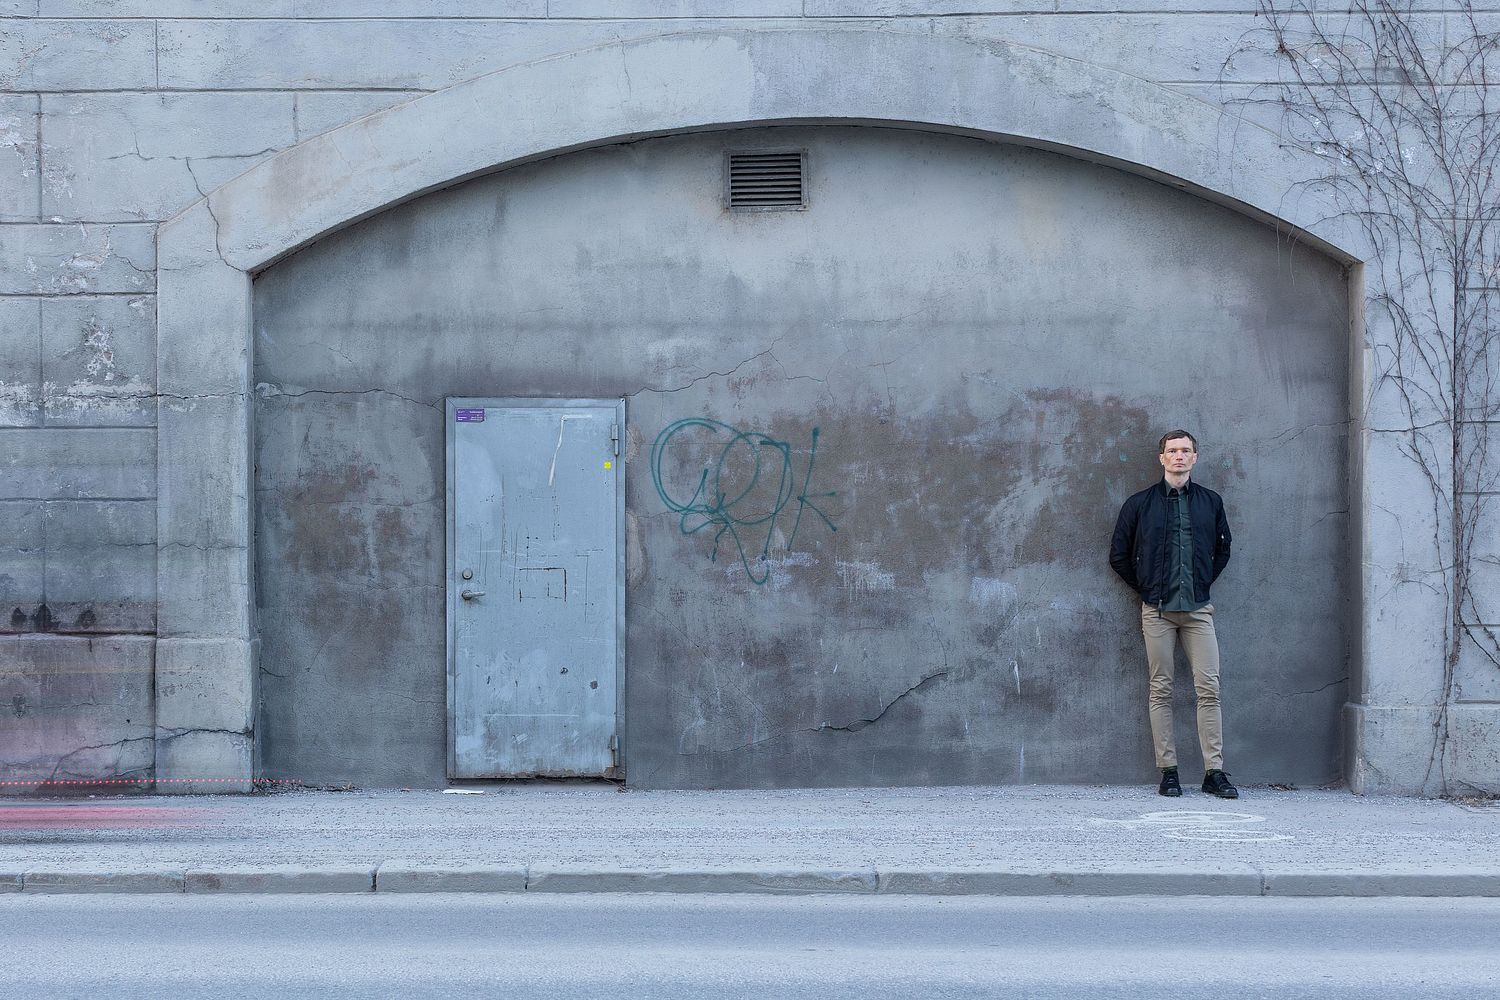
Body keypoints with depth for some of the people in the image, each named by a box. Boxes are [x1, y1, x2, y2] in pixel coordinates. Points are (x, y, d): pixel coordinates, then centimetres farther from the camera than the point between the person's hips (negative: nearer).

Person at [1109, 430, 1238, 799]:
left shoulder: (1211, 502, 11)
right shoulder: (1140, 504, 5)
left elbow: (1222, 550, 22)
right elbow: (1119, 555, 11)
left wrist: (1204, 583, 12)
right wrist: (1145, 588, 6)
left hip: (1198, 609, 1)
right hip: (1157, 610, -1)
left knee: (1209, 688, -6)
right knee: (1161, 691, 0)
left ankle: (1214, 772, -3)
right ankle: (1168, 771, 4)